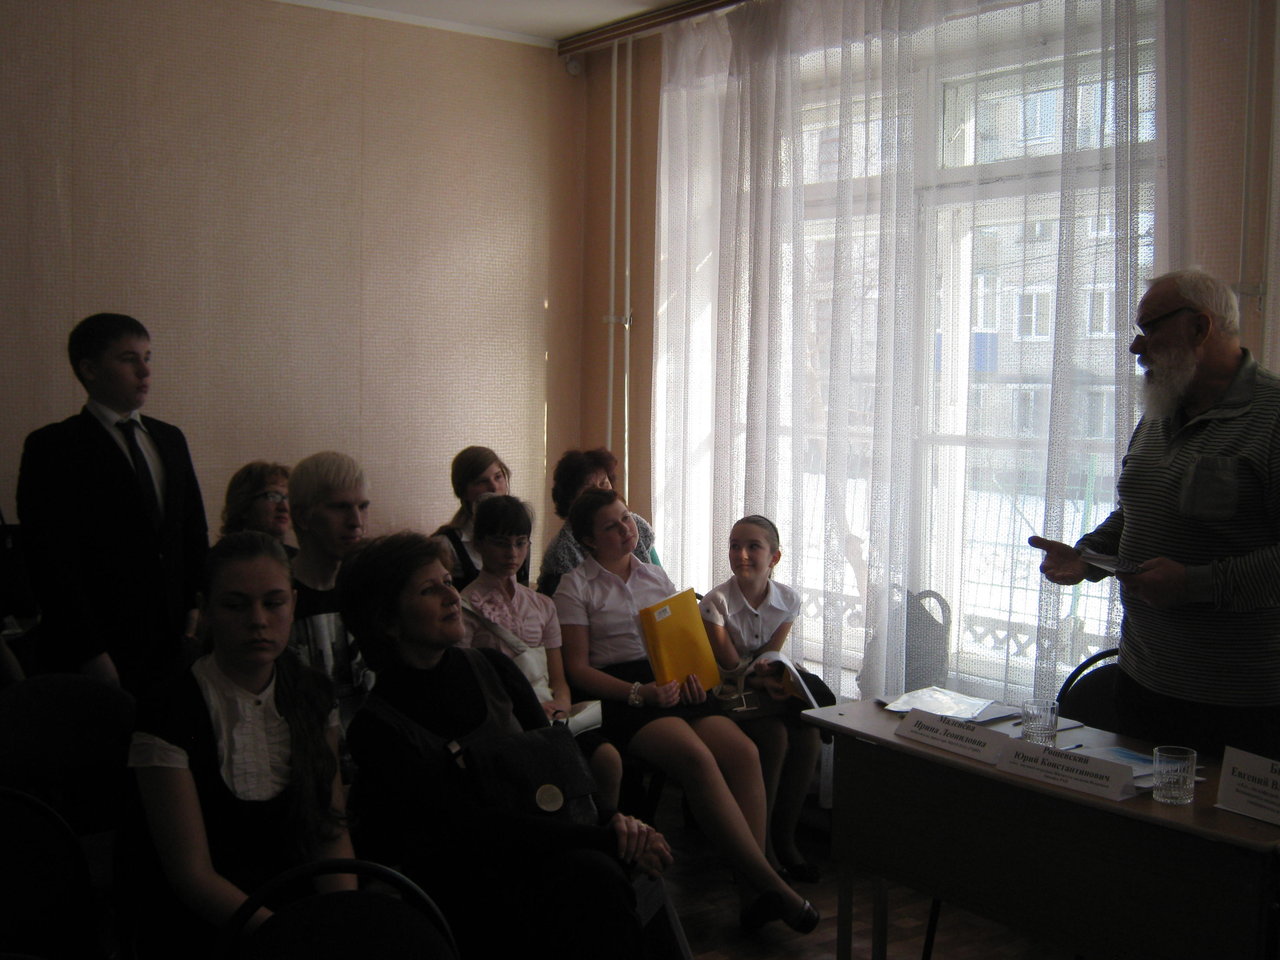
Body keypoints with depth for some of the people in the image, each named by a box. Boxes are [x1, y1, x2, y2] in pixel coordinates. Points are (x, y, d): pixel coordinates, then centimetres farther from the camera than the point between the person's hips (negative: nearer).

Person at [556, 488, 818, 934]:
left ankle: (754, 890, -26)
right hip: (619, 693, -5)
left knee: (744, 752, -25)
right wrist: (639, 693, -14)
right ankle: (769, 882, -29)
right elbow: (577, 668, -1)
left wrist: (692, 671, 0)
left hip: (672, 685, 5)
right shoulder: (575, 587, 6)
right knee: (697, 758, -33)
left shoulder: (656, 576, 22)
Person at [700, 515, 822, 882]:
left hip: (768, 690, 4)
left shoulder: (788, 600, -3)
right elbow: (732, 667, -16)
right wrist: (765, 681, -30)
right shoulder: (716, 603, -14)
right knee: (774, 736, -31)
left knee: (808, 733, -25)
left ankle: (784, 838, -10)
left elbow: (768, 658, -5)